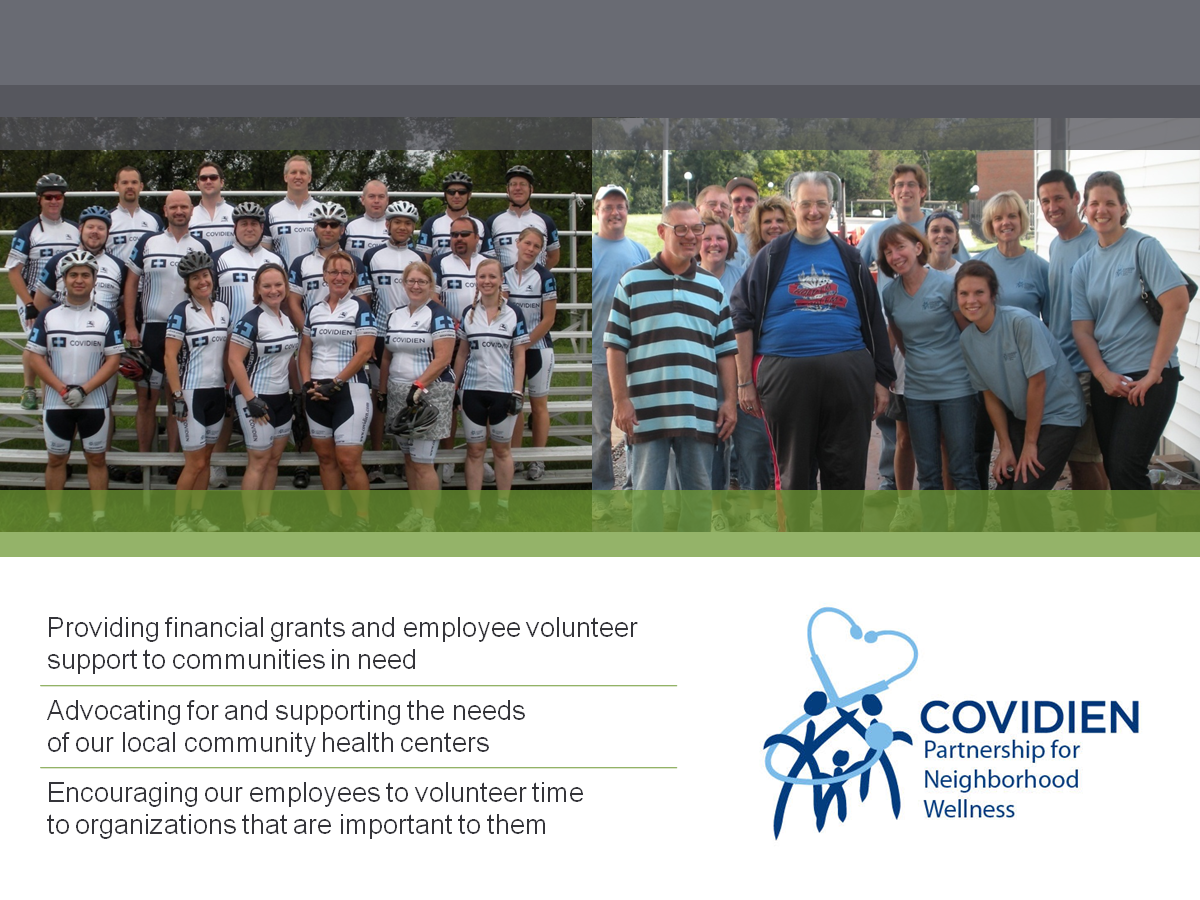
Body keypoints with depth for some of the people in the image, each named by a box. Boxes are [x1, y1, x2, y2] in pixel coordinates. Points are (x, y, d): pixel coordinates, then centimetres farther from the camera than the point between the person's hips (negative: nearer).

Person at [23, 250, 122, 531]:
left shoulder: (106, 317, 1)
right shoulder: (48, 316, 2)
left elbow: (113, 359, -3)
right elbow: (34, 356, -2)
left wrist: (84, 390, -14)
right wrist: (62, 389, -12)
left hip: (94, 402, 0)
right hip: (56, 402, 1)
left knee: (96, 458, 5)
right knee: (56, 459, 6)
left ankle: (99, 516, 11)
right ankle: (54, 517, 13)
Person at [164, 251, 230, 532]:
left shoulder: (222, 309, 8)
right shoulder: (182, 313, -11)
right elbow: (170, 356, -12)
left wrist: (229, 385, 12)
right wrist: (177, 396, -16)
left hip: (216, 392, 6)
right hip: (192, 393, -6)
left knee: (205, 459, 11)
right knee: (195, 462, -6)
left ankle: (196, 515, 19)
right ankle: (178, 519, 5)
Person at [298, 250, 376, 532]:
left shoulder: (360, 308, -4)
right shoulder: (314, 310, 12)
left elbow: (364, 352, -11)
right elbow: (305, 351, 14)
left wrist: (335, 383, -14)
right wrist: (308, 383, -3)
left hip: (350, 391, -6)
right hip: (316, 394, 6)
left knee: (348, 460, -8)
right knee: (326, 457, 10)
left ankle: (363, 520, 2)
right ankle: (334, 514, 19)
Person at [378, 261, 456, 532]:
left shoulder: (438, 315, -5)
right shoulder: (394, 315, 14)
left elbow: (442, 358, -14)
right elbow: (386, 357, 20)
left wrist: (419, 385, -21)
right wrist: (383, 392, 17)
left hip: (429, 395, -6)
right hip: (398, 395, 6)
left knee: (422, 461, -7)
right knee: (408, 456, 11)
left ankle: (428, 521, 0)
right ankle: (415, 511, 22)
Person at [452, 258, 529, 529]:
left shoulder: (514, 314, -2)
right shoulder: (468, 314, 6)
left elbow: (519, 357, -2)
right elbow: (462, 354, 11)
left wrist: (517, 392, -8)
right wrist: (453, 387, 7)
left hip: (502, 391, -2)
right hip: (473, 390, 2)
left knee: (501, 449, 8)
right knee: (474, 450, 5)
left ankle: (503, 505, 17)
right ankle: (473, 508, 10)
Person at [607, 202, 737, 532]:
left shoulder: (713, 287, 14)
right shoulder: (633, 281, 4)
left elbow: (725, 350, 13)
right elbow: (616, 345, 2)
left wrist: (730, 401, 5)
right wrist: (620, 400, -6)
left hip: (701, 412, 3)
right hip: (647, 411, -3)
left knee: (698, 494, 6)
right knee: (647, 493, 2)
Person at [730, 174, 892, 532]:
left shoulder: (849, 258, 13)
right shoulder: (771, 257, 8)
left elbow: (874, 322, 14)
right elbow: (743, 318, 5)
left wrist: (881, 380, 8)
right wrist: (745, 381, -1)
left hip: (846, 377, 1)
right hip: (785, 377, -1)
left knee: (847, 470, 2)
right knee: (793, 472, 4)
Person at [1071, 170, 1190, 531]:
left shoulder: (1143, 247, -6)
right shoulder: (1083, 266, 12)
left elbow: (1177, 304, -14)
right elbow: (1082, 329, 7)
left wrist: (1154, 372, -16)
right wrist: (1104, 375, -11)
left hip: (1149, 378, -6)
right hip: (1106, 379, 6)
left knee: (1126, 467, -14)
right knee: (1114, 469, 6)